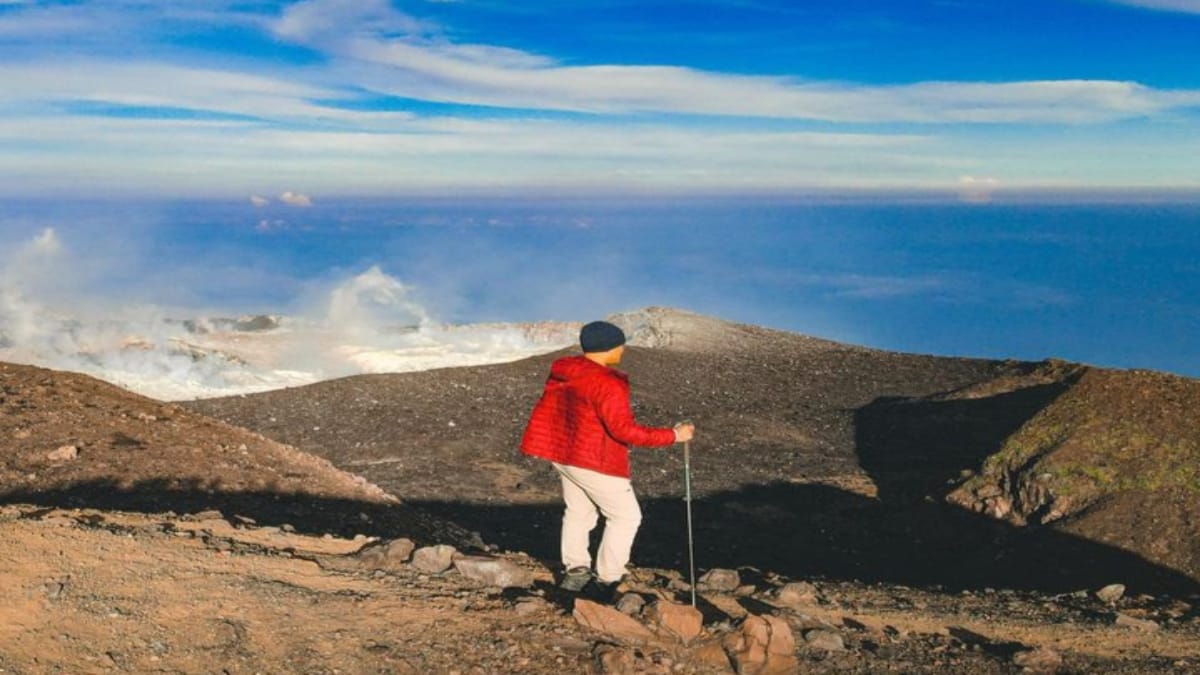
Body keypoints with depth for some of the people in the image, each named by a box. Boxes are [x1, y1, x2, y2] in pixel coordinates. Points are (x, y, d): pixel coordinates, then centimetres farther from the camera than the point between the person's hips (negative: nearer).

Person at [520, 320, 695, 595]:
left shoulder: (562, 372, 3)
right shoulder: (606, 383, -25)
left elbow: (546, 411, 13)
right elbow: (624, 430, -28)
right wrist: (673, 436, -24)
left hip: (563, 455, 9)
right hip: (596, 462, -9)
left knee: (578, 512, 24)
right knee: (626, 516, 6)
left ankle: (575, 570, 21)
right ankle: (607, 580, 6)